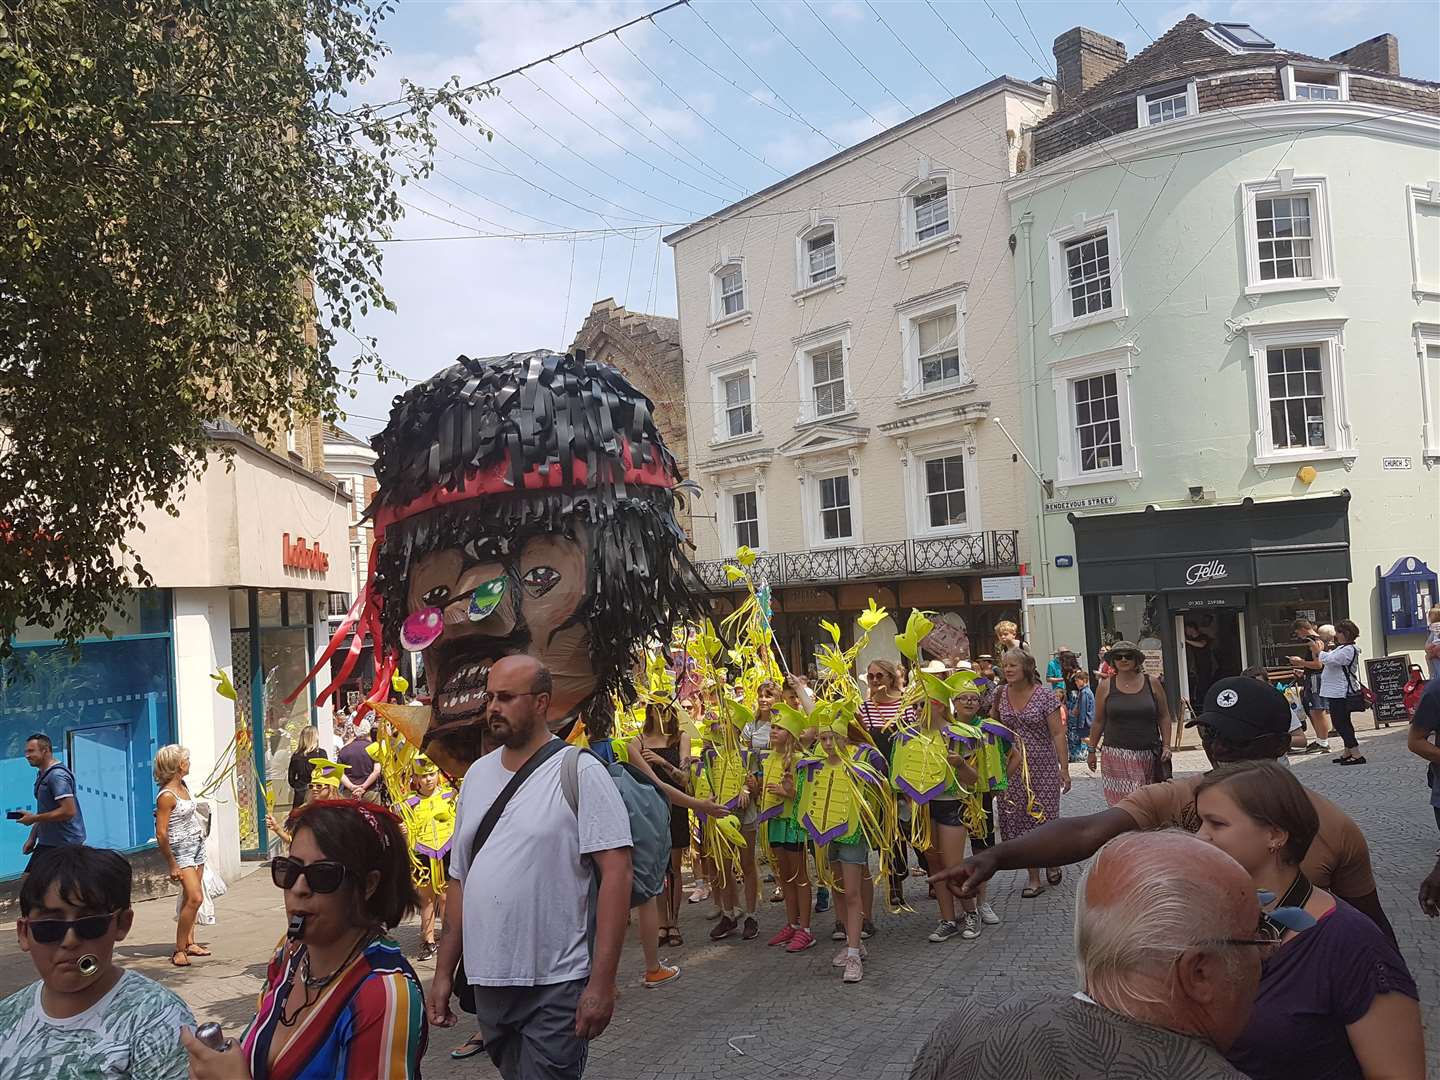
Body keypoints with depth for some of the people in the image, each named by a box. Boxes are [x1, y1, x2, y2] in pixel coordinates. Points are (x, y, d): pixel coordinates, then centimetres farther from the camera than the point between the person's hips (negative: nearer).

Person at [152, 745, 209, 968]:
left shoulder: (183, 786, 7)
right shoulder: (167, 795, -19)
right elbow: (161, 834, -20)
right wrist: (172, 865, -18)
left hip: (197, 846, 9)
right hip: (181, 850, -9)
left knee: (191, 898, 11)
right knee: (195, 898, -15)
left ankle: (189, 942, 17)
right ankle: (179, 950, -7)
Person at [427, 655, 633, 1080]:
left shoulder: (580, 772, -11)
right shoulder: (477, 774, 9)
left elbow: (616, 873, -16)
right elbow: (460, 879, 14)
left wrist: (602, 982, -19)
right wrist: (444, 971, 12)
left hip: (555, 990, -6)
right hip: (487, 985, 6)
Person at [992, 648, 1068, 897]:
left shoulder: (1044, 695, -10)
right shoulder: (1001, 695, 2)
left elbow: (1058, 733, -10)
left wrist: (1064, 768, -14)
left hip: (1042, 767, -4)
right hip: (1012, 768, 4)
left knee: (1044, 819, 0)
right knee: (1020, 822, 4)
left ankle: (1052, 862, 32)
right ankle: (1034, 879, 14)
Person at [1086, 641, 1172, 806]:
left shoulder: (1151, 683, 5)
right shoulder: (1106, 686, 3)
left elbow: (1164, 717, 9)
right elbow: (1098, 722, 8)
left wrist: (1166, 746, 1)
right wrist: (1091, 750, 9)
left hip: (1148, 755, 1)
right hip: (1117, 754, -1)